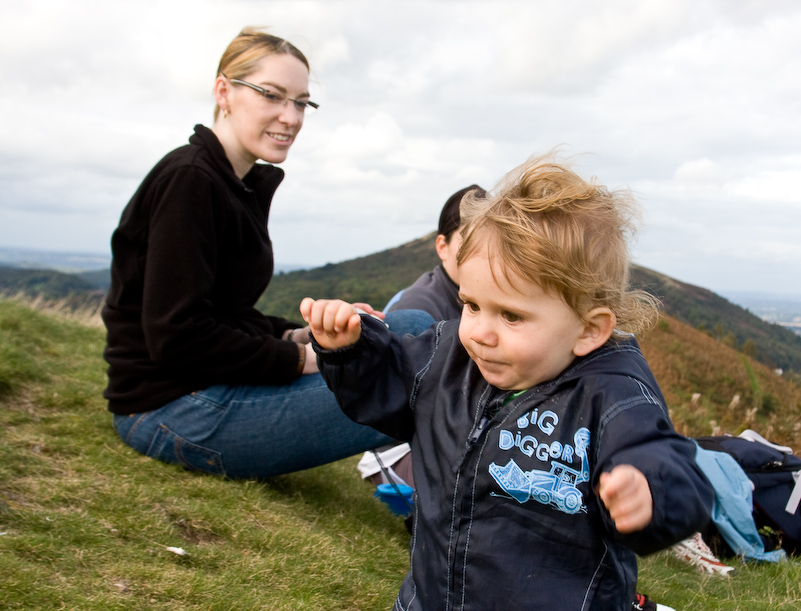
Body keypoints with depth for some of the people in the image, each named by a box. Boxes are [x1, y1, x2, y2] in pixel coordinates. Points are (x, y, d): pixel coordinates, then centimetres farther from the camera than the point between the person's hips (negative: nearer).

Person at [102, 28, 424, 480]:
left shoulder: (250, 184, 12)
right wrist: (298, 359, -15)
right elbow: (176, 337, -22)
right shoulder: (188, 181, -16)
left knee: (410, 329, 9)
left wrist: (298, 335, 1)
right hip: (173, 407, -10)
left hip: (211, 386, 10)